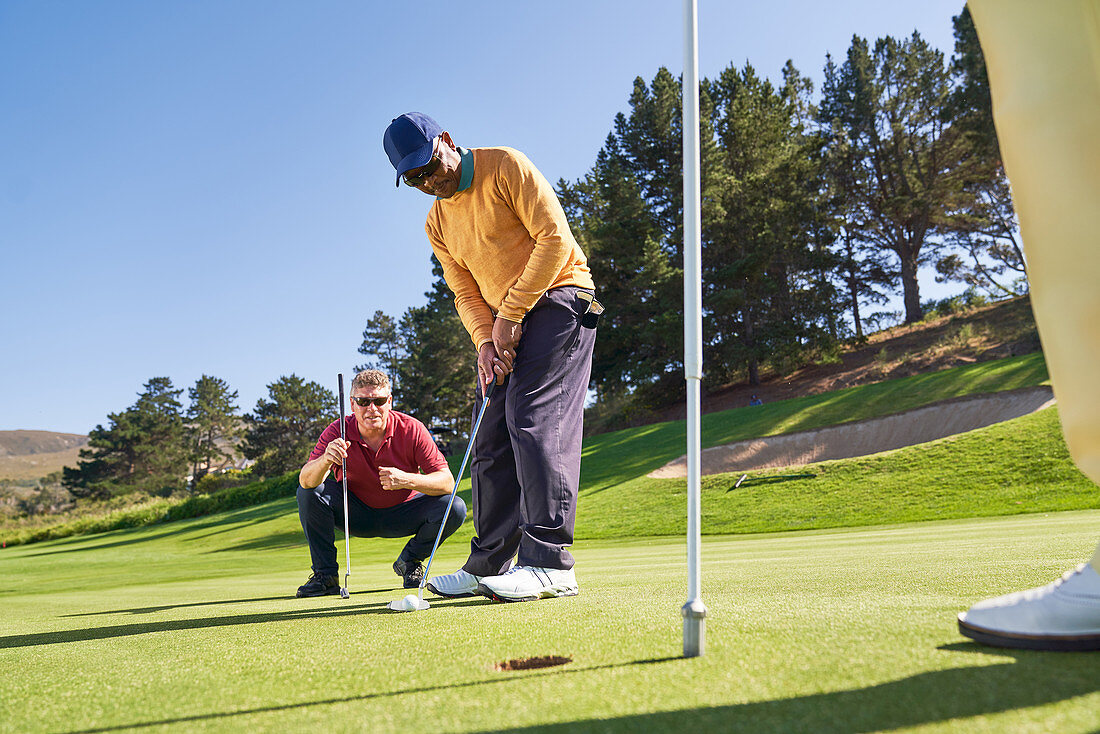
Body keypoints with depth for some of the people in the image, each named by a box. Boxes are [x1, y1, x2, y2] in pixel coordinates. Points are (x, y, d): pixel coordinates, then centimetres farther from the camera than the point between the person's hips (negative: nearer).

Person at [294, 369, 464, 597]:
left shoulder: (411, 429, -19)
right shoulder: (337, 432, -18)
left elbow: (447, 481, -22)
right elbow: (305, 480, -30)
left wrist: (407, 480, -40)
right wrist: (325, 460, -52)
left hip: (402, 514, 0)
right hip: (357, 515, 0)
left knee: (454, 508, -24)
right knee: (309, 493, -25)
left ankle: (410, 562, 4)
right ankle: (325, 574, -8)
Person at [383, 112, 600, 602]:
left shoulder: (505, 167, -7)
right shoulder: (437, 223, 14)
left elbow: (554, 238, -14)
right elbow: (465, 292, 11)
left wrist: (510, 313, -15)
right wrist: (484, 340, -10)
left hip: (557, 299, -7)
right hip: (503, 324, 8)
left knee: (534, 420, -19)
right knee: (491, 441, 4)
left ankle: (550, 564, -18)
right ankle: (488, 566, 11)